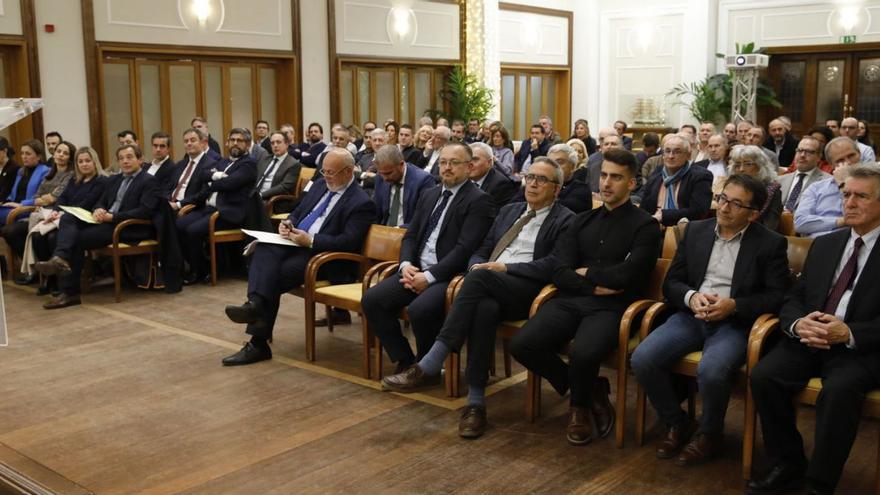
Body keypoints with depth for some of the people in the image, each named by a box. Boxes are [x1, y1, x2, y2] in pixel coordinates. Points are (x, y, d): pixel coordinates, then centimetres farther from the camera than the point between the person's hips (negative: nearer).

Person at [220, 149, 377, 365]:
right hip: (296, 242, 7)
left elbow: (349, 242, -16)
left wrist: (310, 240, -21)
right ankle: (256, 303, -43)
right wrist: (288, 223, 1)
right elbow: (298, 211, 25)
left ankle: (259, 343, -24)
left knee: (276, 273, -27)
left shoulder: (361, 203, -8)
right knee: (264, 250, -26)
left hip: (322, 255, -6)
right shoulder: (320, 185, 17)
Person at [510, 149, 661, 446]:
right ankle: (591, 390, 3)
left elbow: (626, 275, -10)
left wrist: (586, 272, 3)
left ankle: (580, 407, 2)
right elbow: (560, 273, 8)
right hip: (571, 301, 5)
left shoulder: (645, 226, 4)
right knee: (522, 344, -21)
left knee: (583, 353, -35)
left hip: (611, 307, -5)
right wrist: (595, 286, -8)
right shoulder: (582, 221, 19)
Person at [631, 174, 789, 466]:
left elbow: (777, 296, -2)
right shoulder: (695, 231, 11)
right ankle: (677, 423, 4)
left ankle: (708, 434, -2)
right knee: (642, 359, -21)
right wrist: (691, 297, -11)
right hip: (691, 315, 4)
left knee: (711, 372, -34)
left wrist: (734, 305, -16)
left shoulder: (770, 244, 2)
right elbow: (671, 282, 11)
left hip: (734, 322, -4)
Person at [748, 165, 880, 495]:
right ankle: (787, 464, -3)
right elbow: (793, 299, 12)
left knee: (839, 390, -34)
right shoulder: (824, 245, 17)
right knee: (763, 376, -21)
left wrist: (850, 333, -24)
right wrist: (798, 324, -11)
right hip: (808, 341, 5)